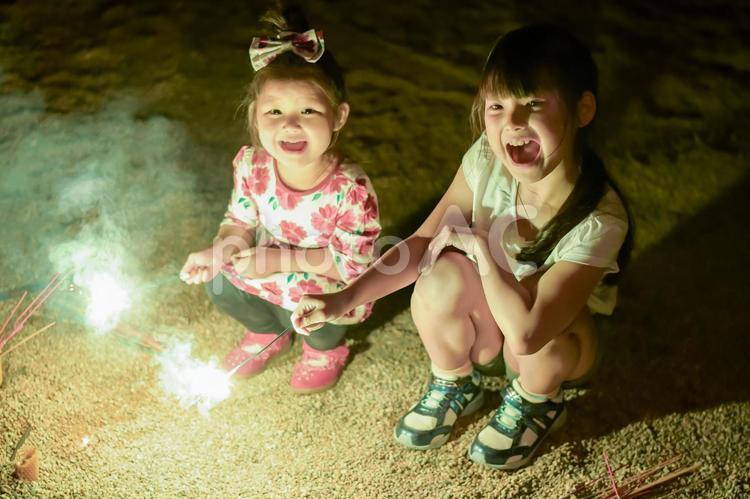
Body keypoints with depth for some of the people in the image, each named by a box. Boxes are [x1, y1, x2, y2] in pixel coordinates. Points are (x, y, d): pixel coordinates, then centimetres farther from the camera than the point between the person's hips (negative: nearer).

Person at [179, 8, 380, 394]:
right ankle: (268, 333, 23)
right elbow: (241, 221, -4)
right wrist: (219, 252, -25)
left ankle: (326, 348, 13)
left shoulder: (351, 190, -34)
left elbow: (350, 262, -25)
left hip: (329, 289, -5)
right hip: (268, 273, 5)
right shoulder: (251, 164, -20)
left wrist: (284, 259, -30)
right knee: (219, 284, -11)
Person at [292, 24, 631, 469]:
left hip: (556, 348, -3)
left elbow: (526, 333, -41)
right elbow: (424, 242, -11)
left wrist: (480, 247, -30)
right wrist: (344, 300, -21)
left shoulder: (599, 220, -34)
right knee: (444, 277, -29)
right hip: (485, 330, 3)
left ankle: (536, 402, 1)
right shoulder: (487, 161, -21)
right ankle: (455, 386, 2)